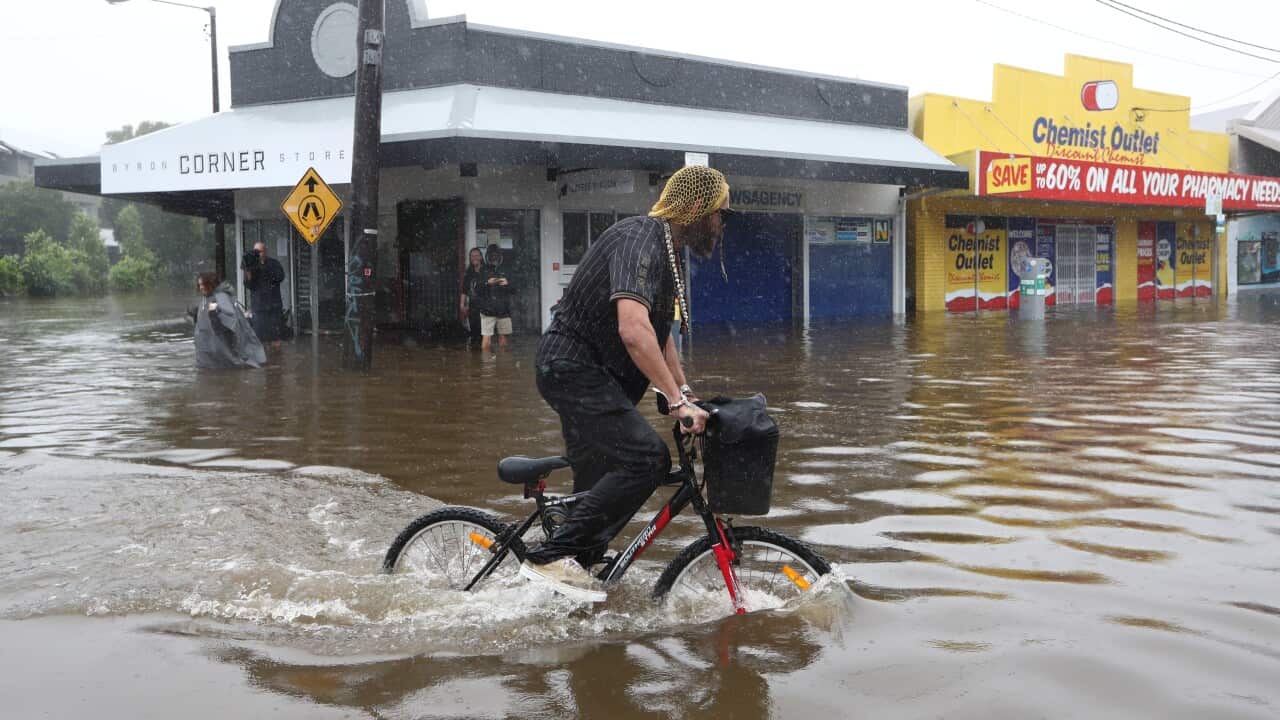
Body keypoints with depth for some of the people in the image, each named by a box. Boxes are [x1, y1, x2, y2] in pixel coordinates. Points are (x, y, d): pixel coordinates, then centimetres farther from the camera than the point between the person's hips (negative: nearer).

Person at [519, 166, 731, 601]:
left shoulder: (669, 253, 14)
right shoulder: (640, 241, -19)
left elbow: (658, 334, 23)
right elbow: (633, 330, -33)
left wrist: (686, 395, 14)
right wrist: (676, 401, -33)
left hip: (592, 376, 11)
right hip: (573, 369, -11)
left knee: (602, 487, 13)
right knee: (647, 458, -22)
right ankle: (551, 557, -17)